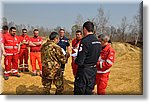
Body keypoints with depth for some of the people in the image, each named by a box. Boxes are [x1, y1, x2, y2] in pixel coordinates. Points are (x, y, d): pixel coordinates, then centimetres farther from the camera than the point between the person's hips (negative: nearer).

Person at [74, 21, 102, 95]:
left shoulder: (85, 41, -20)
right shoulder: (98, 42, 3)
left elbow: (79, 61, -22)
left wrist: (75, 60, -2)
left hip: (84, 71, -7)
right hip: (93, 70, 7)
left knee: (79, 92, 7)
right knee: (89, 91, 18)